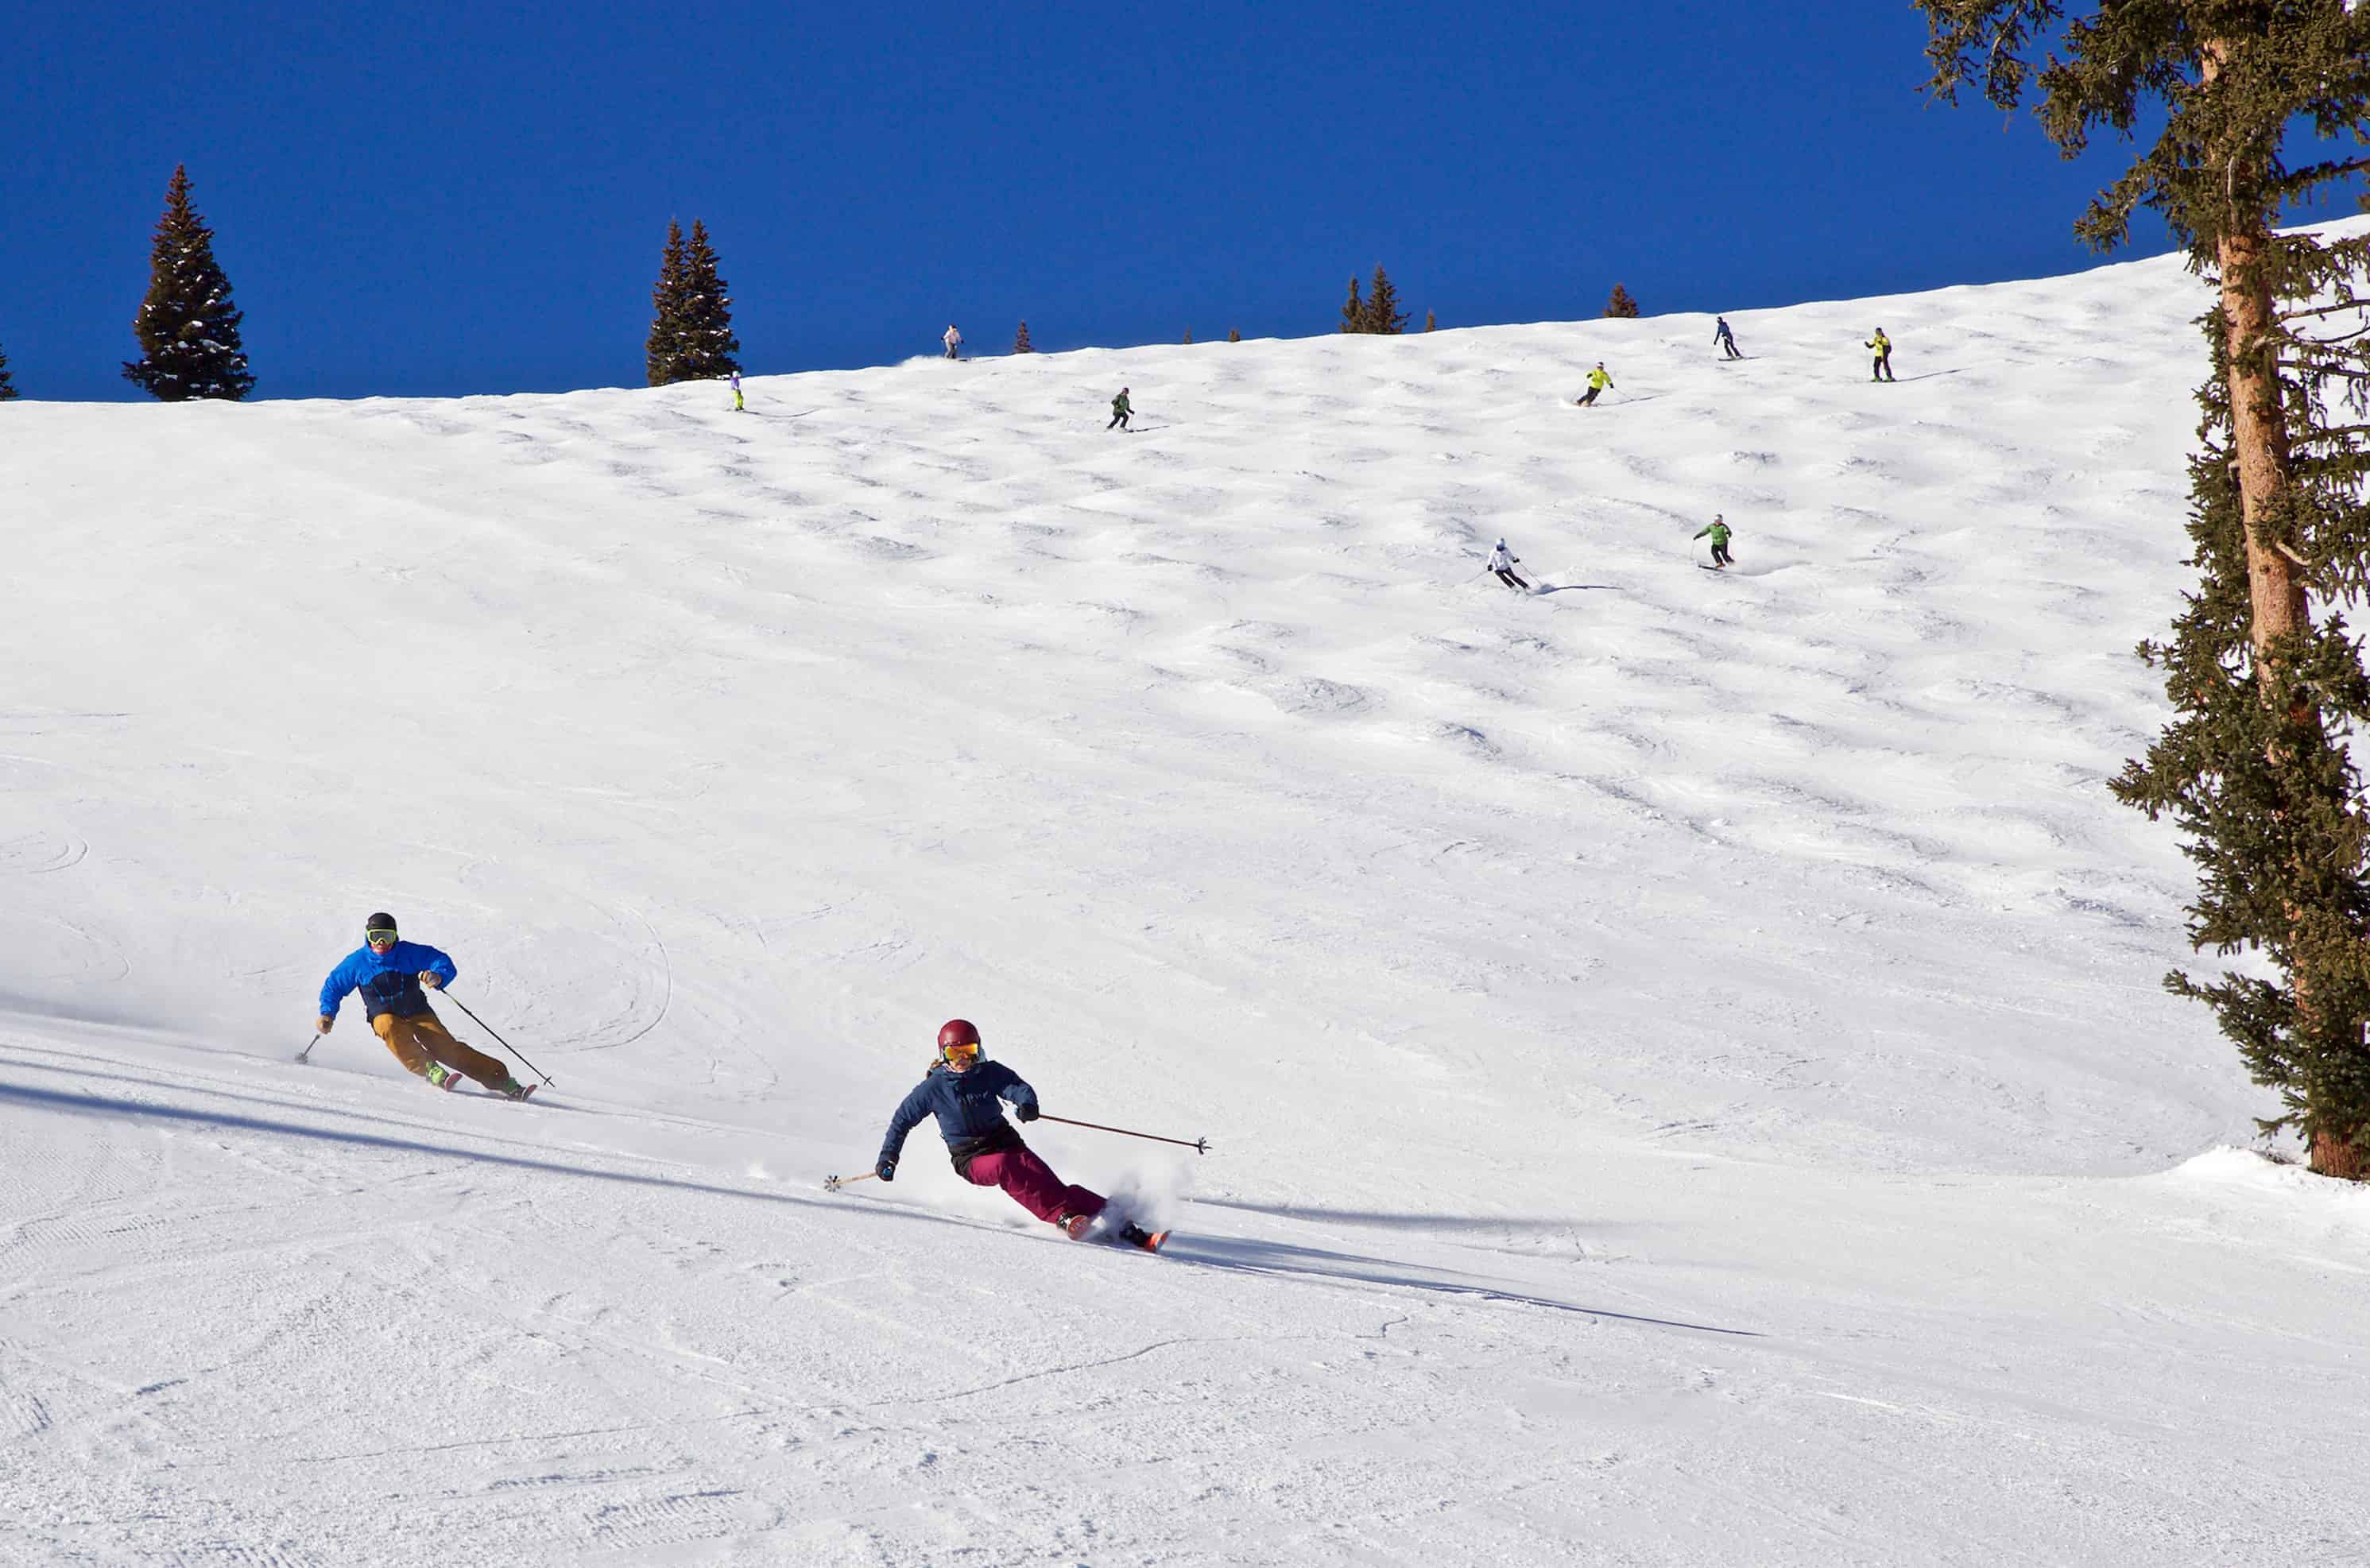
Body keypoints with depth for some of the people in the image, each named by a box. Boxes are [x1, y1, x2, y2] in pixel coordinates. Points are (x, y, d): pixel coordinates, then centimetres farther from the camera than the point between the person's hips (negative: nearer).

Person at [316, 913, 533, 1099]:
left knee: (446, 1047, -19)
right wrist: (327, 1014, -5)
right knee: (392, 1029, -37)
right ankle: (433, 1072, -47)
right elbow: (334, 986, 9)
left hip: (418, 1014, 0)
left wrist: (438, 978, -33)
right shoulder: (358, 962, -4)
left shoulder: (409, 953, -8)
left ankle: (503, 1082, -22)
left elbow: (444, 963, -10)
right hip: (384, 1017, 0)